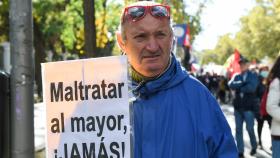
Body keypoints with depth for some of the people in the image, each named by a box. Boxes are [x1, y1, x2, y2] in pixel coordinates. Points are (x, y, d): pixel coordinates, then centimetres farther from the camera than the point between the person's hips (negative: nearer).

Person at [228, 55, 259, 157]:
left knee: (250, 129, 1)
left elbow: (252, 88, -18)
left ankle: (254, 147, 26)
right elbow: (231, 85, -8)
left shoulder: (253, 76, -1)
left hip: (249, 107, -4)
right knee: (238, 129, 4)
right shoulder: (236, 76, 10)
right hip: (238, 107, 4)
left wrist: (239, 88, -7)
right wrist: (243, 82, -16)